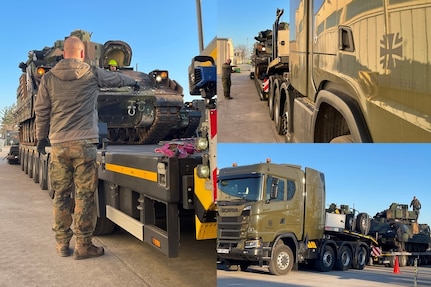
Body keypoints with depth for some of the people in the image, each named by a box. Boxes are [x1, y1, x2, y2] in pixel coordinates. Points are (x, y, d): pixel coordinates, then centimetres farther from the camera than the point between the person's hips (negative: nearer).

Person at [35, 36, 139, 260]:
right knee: (84, 196, 1)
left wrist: (41, 138, 22)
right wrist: (133, 82, 41)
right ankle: (83, 245, 6)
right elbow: (117, 78, 21)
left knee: (61, 195, 10)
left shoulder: (49, 78, 6)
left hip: (58, 144, 3)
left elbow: (41, 112, 9)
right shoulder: (92, 73, 2)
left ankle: (62, 243, 17)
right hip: (84, 143, -3)